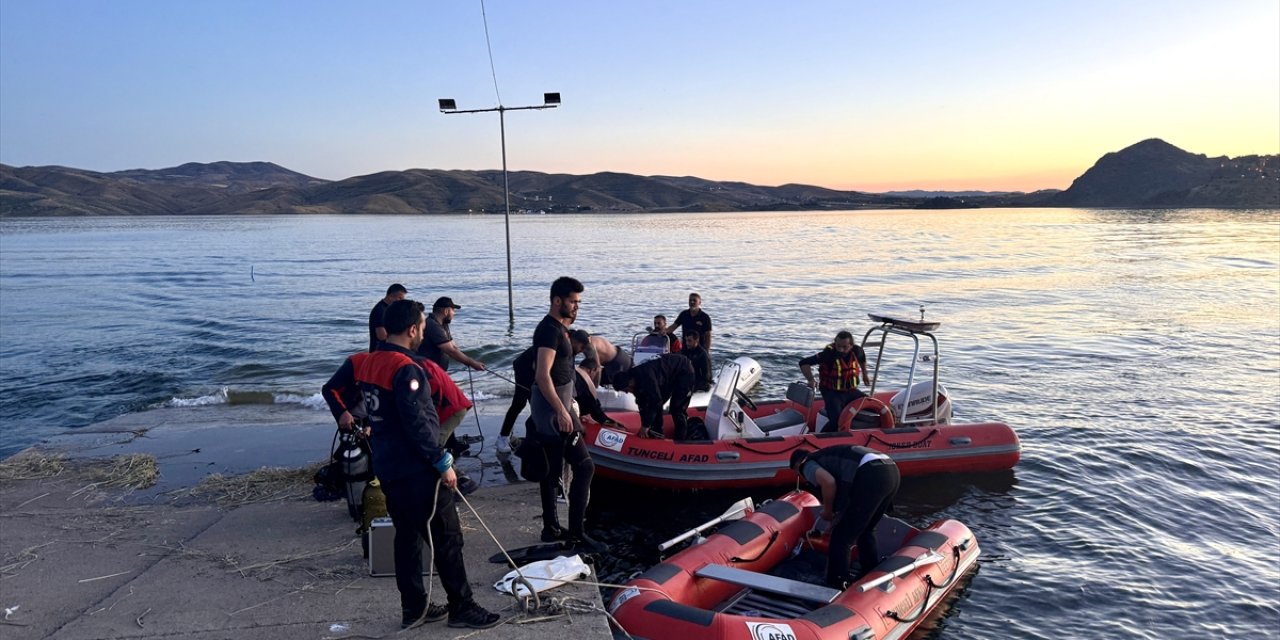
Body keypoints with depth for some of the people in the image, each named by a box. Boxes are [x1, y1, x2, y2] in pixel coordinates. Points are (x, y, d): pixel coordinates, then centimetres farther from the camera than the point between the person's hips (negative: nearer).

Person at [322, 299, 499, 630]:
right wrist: (443, 463, -17)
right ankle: (462, 607, 10)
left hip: (388, 468, 9)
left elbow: (331, 388, 20)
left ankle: (413, 608, 23)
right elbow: (417, 424, -24)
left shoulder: (363, 362, 6)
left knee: (407, 535, 16)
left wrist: (343, 414, 38)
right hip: (418, 470, -9)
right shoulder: (406, 368, -20)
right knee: (447, 538, 2)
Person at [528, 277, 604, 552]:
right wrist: (561, 411, -30)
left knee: (551, 470, 16)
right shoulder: (550, 330, -18)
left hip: (553, 404, 11)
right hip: (553, 406, -11)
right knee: (584, 466, -11)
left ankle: (551, 529, 26)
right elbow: (542, 375, -27)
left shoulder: (557, 326, 12)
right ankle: (576, 535, -7)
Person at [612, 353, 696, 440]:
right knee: (655, 405, 9)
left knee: (677, 409, -13)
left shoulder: (645, 376, -36)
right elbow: (642, 403, 1)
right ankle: (657, 435, 17)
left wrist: (646, 425, -28)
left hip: (684, 370, -9)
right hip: (671, 375, 10)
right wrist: (644, 425, 0)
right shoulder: (635, 378, -7)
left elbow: (656, 400, -35)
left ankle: (681, 441, -4)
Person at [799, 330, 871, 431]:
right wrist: (811, 380, -33)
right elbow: (804, 363, -25)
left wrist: (864, 375, 27)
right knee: (836, 420, -26)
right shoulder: (829, 353, -24)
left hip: (851, 391, 6)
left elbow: (862, 359, 19)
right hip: (832, 392, -6)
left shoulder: (857, 351, -9)